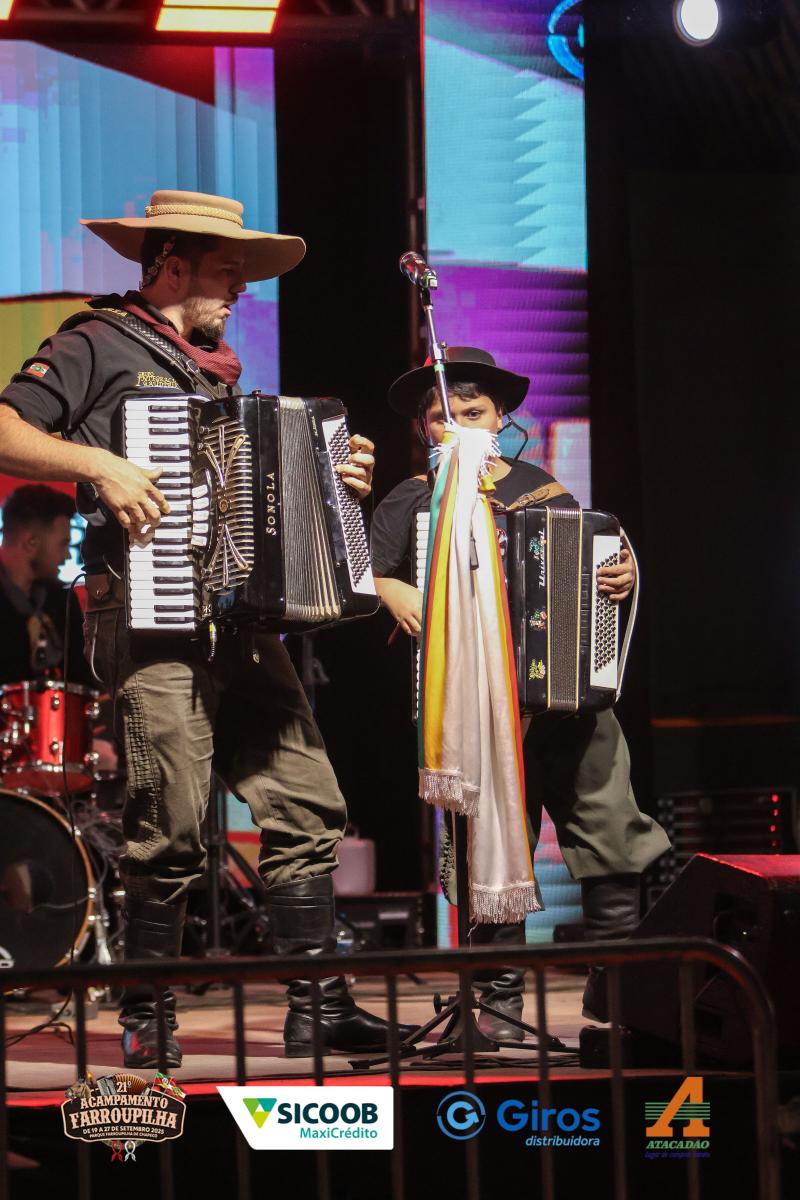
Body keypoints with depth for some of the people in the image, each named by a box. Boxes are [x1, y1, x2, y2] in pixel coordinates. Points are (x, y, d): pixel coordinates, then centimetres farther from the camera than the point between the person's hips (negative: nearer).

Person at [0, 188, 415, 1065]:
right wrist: (96, 464, -22)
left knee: (306, 806, 1)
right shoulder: (99, 345, 1)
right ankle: (145, 1020, 3)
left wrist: (329, 480, 13)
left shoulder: (216, 370, 25)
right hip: (148, 621, -7)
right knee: (172, 826, -10)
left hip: (240, 622, 8)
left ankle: (317, 1009, 5)